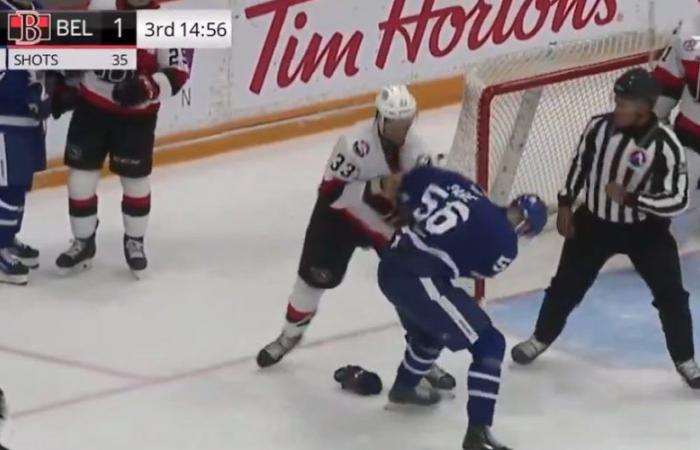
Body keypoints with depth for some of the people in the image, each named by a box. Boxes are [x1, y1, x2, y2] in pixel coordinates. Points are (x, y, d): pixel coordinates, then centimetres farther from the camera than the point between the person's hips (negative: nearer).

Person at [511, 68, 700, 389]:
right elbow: (580, 164, 4)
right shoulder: (600, 126, -14)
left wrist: (630, 198, -32)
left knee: (671, 295, -3)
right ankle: (541, 338, 34)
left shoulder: (665, 145, -25)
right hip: (595, 221, 3)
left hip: (645, 229, -3)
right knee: (567, 284, 12)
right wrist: (565, 204, 3)